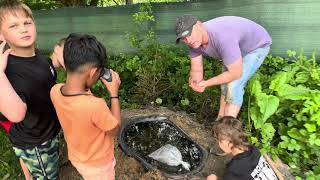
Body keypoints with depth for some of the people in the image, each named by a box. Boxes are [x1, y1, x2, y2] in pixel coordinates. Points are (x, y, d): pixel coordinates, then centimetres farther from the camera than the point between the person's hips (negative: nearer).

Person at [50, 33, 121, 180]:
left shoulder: (55, 91, -22)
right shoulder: (96, 106, -43)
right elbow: (114, 130, -23)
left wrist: (85, 83, -8)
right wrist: (114, 93, -21)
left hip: (76, 157, 5)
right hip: (97, 164, -4)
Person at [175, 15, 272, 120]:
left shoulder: (222, 37, -43)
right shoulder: (194, 41, -19)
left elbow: (235, 73, -36)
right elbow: (197, 71, -14)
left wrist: (206, 83, -29)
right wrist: (194, 81, -37)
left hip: (257, 45, -7)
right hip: (238, 47, 7)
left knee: (234, 86, -17)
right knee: (226, 84, 9)